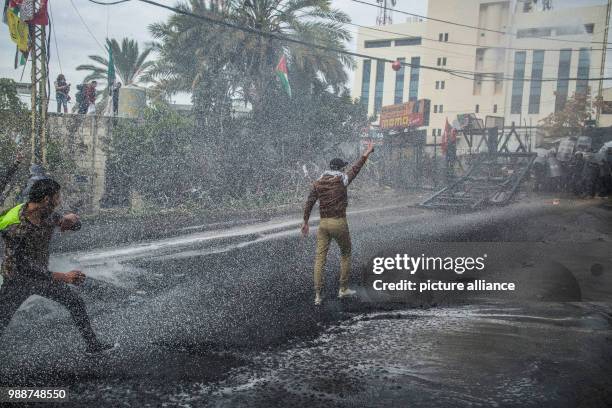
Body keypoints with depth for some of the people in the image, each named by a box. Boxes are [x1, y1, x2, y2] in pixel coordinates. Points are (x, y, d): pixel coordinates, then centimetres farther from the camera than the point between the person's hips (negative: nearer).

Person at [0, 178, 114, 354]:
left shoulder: (48, 216, -10)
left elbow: (77, 226, 6)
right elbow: (24, 268, -33)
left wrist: (71, 219, -21)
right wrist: (63, 277, -36)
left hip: (42, 275, 6)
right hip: (17, 281, -6)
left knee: (76, 303, 10)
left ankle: (93, 344, 24)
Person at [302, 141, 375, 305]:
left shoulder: (318, 183, 4)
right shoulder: (341, 180, -7)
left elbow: (309, 203, 4)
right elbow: (356, 168, 2)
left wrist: (305, 222, 13)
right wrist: (367, 153, 12)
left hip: (323, 223, 4)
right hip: (339, 223, -3)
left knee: (320, 258, 3)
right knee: (345, 254, 17)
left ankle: (318, 295, -1)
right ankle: (343, 289, 22)